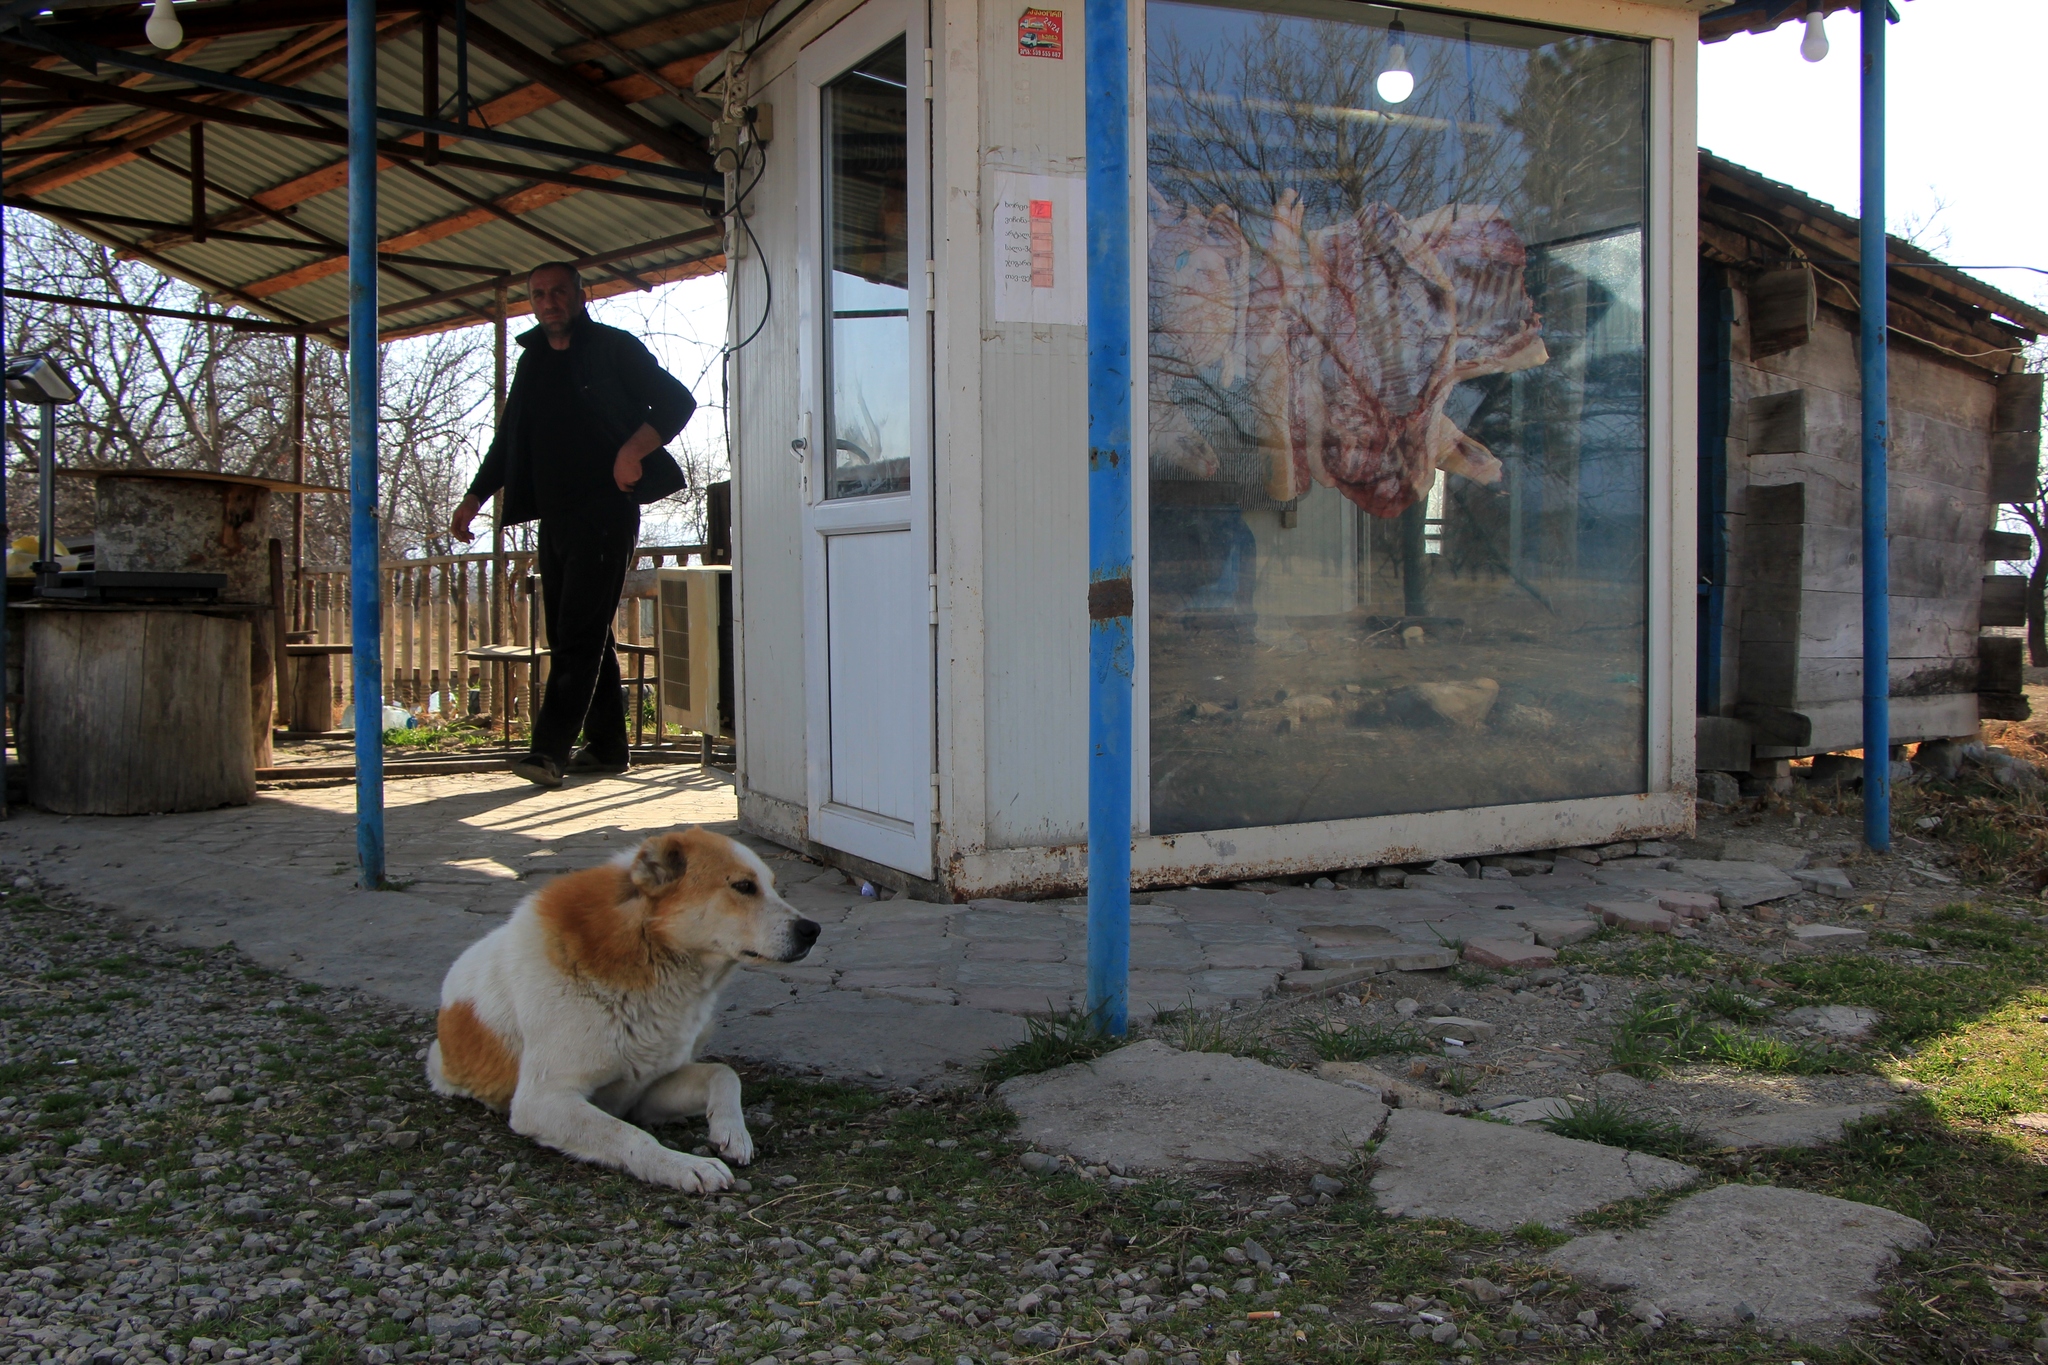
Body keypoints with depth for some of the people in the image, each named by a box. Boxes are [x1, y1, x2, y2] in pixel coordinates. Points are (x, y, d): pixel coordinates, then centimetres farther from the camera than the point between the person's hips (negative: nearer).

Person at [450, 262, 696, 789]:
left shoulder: (614, 348, 1)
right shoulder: (532, 361, 19)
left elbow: (678, 400, -5)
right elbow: (509, 439, 25)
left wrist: (633, 449, -19)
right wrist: (474, 498, 18)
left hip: (606, 511, -7)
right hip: (555, 516, 7)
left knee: (579, 632, -12)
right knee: (571, 633, 7)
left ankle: (551, 747, -17)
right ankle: (606, 746, 14)